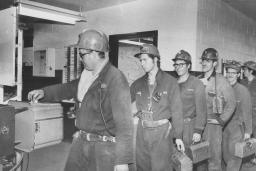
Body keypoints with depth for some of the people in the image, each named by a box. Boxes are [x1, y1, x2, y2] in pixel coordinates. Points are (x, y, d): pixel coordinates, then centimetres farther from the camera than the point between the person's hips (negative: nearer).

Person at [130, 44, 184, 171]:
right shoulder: (137, 84, 8)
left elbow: (176, 110, -3)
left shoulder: (170, 82, -3)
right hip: (141, 131, 4)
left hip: (162, 131, -3)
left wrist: (178, 136, -4)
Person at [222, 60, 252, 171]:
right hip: (224, 127, 4)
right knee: (225, 154, 12)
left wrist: (248, 131, -6)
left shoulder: (243, 90, -8)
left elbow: (247, 112, -7)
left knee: (234, 154, -3)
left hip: (237, 126, -4)